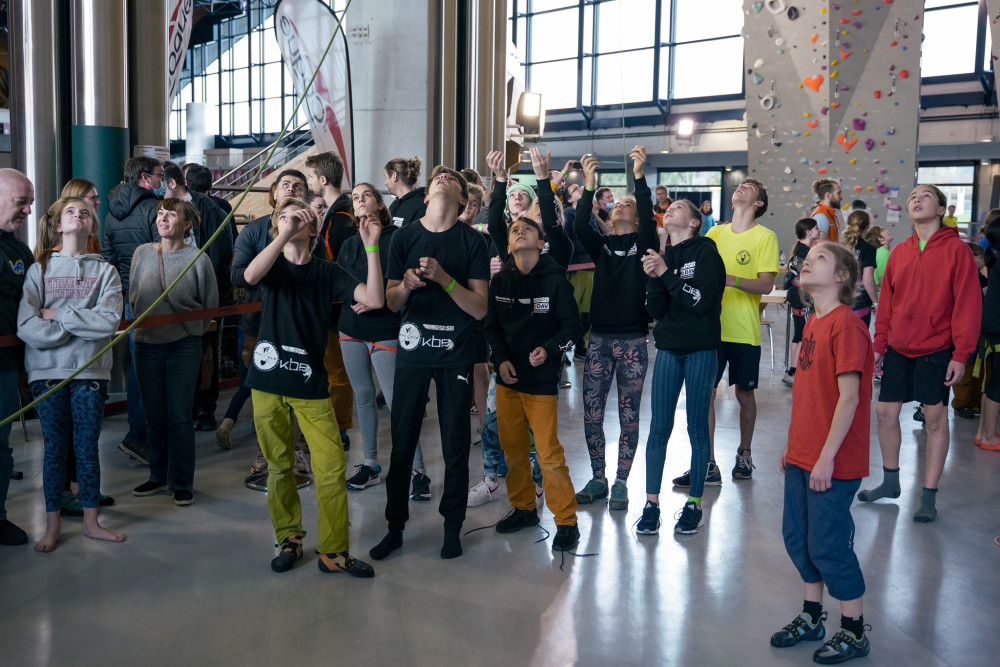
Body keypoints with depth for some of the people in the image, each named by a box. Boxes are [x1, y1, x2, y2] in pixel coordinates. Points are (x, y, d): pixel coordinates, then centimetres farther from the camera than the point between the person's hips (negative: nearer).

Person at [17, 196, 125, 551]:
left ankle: (91, 521, 19)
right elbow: (26, 327, -8)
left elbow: (110, 322, -12)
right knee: (55, 448, 7)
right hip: (48, 371, 0)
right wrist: (81, 326, -11)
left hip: (91, 372, 0)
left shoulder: (105, 272, 4)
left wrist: (58, 315, -10)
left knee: (87, 448, 7)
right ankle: (52, 524, 20)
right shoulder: (39, 270, 3)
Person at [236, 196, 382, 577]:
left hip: (311, 385, 0)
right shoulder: (273, 266, 4)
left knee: (331, 467, -6)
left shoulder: (328, 272, 5)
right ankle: (289, 541, 27)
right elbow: (250, 276, -21)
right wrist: (285, 235, -25)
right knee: (279, 466, 10)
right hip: (269, 383, 0)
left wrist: (372, 247, -14)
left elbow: (374, 300, -9)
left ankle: (334, 551, 7)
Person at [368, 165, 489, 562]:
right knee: (402, 442, 5)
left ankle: (452, 526, 21)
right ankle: (395, 526, 20)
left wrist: (443, 278, -19)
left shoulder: (471, 240, -1)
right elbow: (391, 302, 8)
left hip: (455, 353, -1)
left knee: (456, 443, 4)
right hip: (413, 350, 2)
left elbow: (480, 308, -6)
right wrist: (405, 284, -14)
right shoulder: (405, 237, 5)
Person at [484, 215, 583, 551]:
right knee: (512, 447, 12)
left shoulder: (555, 280, -6)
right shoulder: (500, 281, 4)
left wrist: (549, 349, -19)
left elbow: (571, 324, -4)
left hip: (541, 378, -4)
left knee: (548, 452, -7)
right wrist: (501, 359, -4)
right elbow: (492, 325, 10)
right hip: (507, 375, 4)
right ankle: (523, 508, 30)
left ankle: (566, 521, 6)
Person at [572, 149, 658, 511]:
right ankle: (598, 479, 18)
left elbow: (649, 219, -16)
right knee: (591, 413, 3)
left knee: (628, 416, 4)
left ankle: (621, 483, 15)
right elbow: (580, 226, -8)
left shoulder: (643, 244, 4)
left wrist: (639, 175, -23)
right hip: (599, 338, 2)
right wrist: (589, 185, -18)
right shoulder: (601, 245, 10)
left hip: (632, 341, -2)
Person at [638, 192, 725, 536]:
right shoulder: (662, 256, 10)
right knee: (659, 427, 2)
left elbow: (703, 299, -15)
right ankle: (651, 504, 9)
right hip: (669, 349, 4)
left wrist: (666, 273, -15)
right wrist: (653, 279, -13)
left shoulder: (705, 250, -4)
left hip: (700, 349, -4)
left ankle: (694, 504, 16)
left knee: (697, 427, 4)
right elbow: (656, 310, 3)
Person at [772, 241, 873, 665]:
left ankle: (854, 633, 20)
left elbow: (849, 396, -21)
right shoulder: (813, 323, 11)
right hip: (801, 456, 9)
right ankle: (812, 618, 34)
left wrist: (827, 456, -21)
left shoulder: (846, 325, -17)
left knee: (829, 544, 1)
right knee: (798, 538, 16)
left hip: (832, 463, -9)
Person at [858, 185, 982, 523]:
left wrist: (961, 354, -14)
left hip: (936, 350, -5)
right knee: (885, 412, 8)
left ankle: (929, 496, 13)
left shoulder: (956, 250, -7)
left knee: (935, 418, 3)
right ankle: (890, 482, 26)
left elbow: (969, 304, -10)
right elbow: (886, 302, 9)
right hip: (898, 349, 5)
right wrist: (880, 344, 6)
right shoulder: (899, 253, 6)